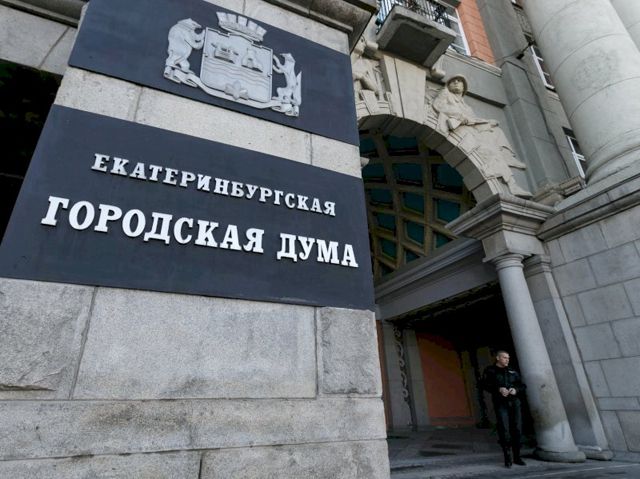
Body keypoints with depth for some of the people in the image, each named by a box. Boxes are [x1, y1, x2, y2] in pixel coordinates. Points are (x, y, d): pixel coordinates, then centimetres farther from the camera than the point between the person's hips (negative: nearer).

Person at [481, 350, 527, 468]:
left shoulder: (513, 372, 18)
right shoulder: (490, 371, 5)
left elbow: (522, 385, 14)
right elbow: (485, 385, -6)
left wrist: (516, 389, -7)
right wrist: (498, 389, -19)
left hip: (514, 402, 4)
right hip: (500, 403, -4)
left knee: (517, 430, 3)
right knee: (504, 430, -9)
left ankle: (517, 457, 18)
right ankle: (508, 458, 2)